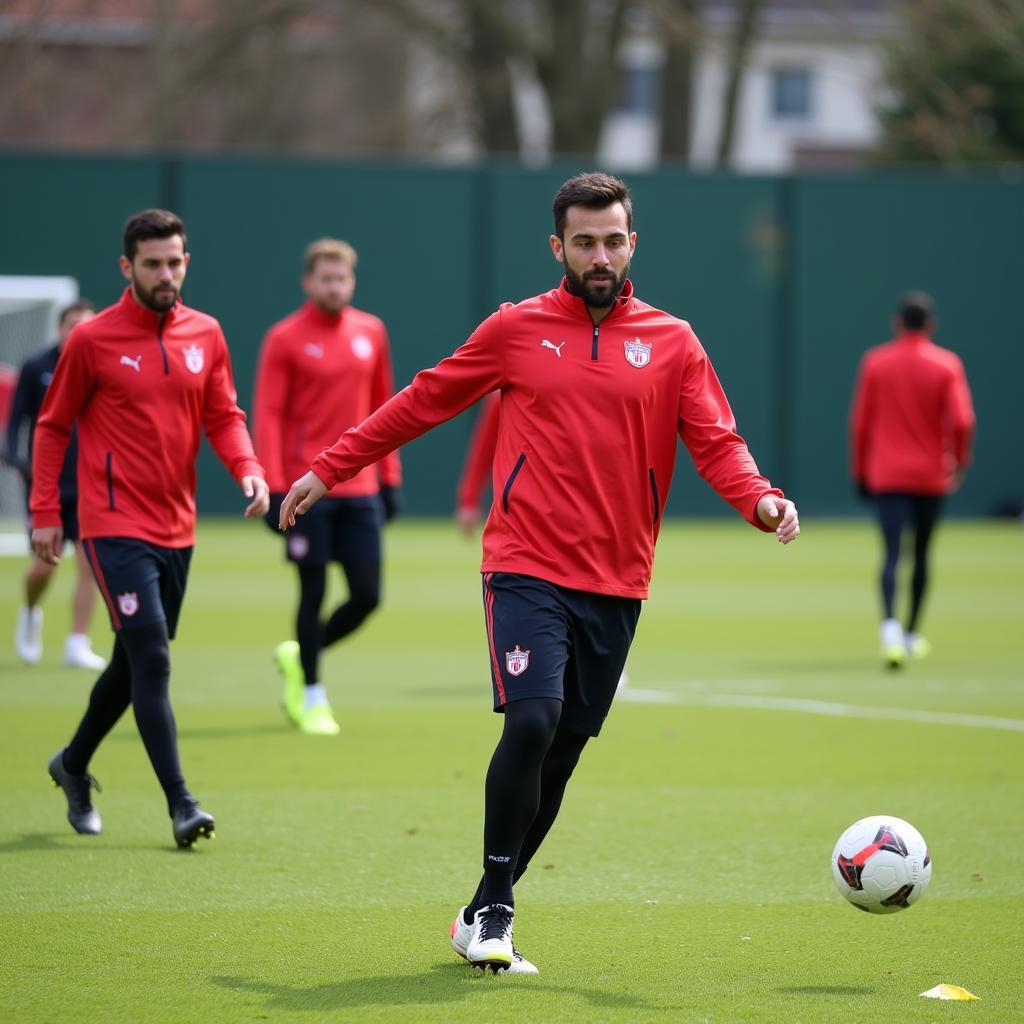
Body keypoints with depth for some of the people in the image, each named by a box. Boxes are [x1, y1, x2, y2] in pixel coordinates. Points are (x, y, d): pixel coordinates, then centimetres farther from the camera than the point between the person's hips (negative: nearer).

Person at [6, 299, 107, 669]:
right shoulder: (36, 368, -3)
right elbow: (16, 418, -1)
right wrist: (17, 457, -17)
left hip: (88, 486, 1)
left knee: (89, 562, -8)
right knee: (44, 566, -1)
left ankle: (78, 645, -1)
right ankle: (30, 612, 32)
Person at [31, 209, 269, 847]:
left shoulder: (205, 335, 6)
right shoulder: (93, 340, -6)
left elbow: (224, 416, 9)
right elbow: (53, 427, 1)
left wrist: (248, 470, -11)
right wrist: (45, 512, -3)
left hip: (177, 527, 6)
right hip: (117, 525, -6)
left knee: (135, 662, 16)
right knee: (152, 660, -14)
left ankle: (74, 764, 38)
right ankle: (180, 803, -15)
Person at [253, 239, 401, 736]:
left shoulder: (371, 332, 9)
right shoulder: (285, 338, -5)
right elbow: (267, 415, -7)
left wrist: (390, 477, 12)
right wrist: (273, 488, -14)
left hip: (360, 489, 4)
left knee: (367, 595, 1)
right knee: (313, 591, 0)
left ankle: (298, 655, 25)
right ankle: (310, 696, 13)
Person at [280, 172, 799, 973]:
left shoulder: (671, 343, 7)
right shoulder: (517, 329, 5)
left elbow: (715, 441, 0)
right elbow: (423, 402, 13)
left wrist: (759, 499, -21)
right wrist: (329, 470, 14)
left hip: (617, 583, 3)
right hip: (527, 568, -2)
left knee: (561, 754, 5)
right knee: (533, 720, -20)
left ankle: (486, 916, 18)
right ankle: (492, 913, -9)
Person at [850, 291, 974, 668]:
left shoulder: (874, 362, 0)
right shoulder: (946, 364, -3)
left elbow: (860, 422, 1)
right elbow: (962, 421, -13)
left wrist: (860, 471, 10)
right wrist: (960, 459, 5)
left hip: (886, 476, 0)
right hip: (931, 475, 0)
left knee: (892, 553, -10)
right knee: (921, 553, 17)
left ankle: (890, 624, -33)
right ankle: (911, 634, 26)